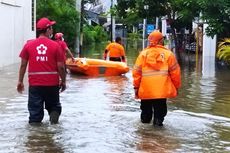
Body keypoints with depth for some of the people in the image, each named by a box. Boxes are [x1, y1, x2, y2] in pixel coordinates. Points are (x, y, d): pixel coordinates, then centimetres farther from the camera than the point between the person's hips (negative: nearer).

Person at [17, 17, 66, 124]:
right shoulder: (55, 46, -5)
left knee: (35, 111, 6)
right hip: (52, 84, 0)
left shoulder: (29, 45, -1)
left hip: (35, 84, 1)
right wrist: (63, 81, 9)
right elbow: (61, 67, -4)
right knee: (54, 106, 18)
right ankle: (54, 120, -9)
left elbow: (23, 65, 2)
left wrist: (20, 81, 11)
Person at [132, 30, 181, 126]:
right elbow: (175, 72, -1)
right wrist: (177, 86, 11)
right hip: (162, 90, -2)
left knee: (146, 109, 18)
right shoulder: (168, 54, -2)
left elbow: (136, 72, -1)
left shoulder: (143, 54, 1)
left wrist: (136, 86, 8)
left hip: (146, 90, 2)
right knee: (160, 108, 6)